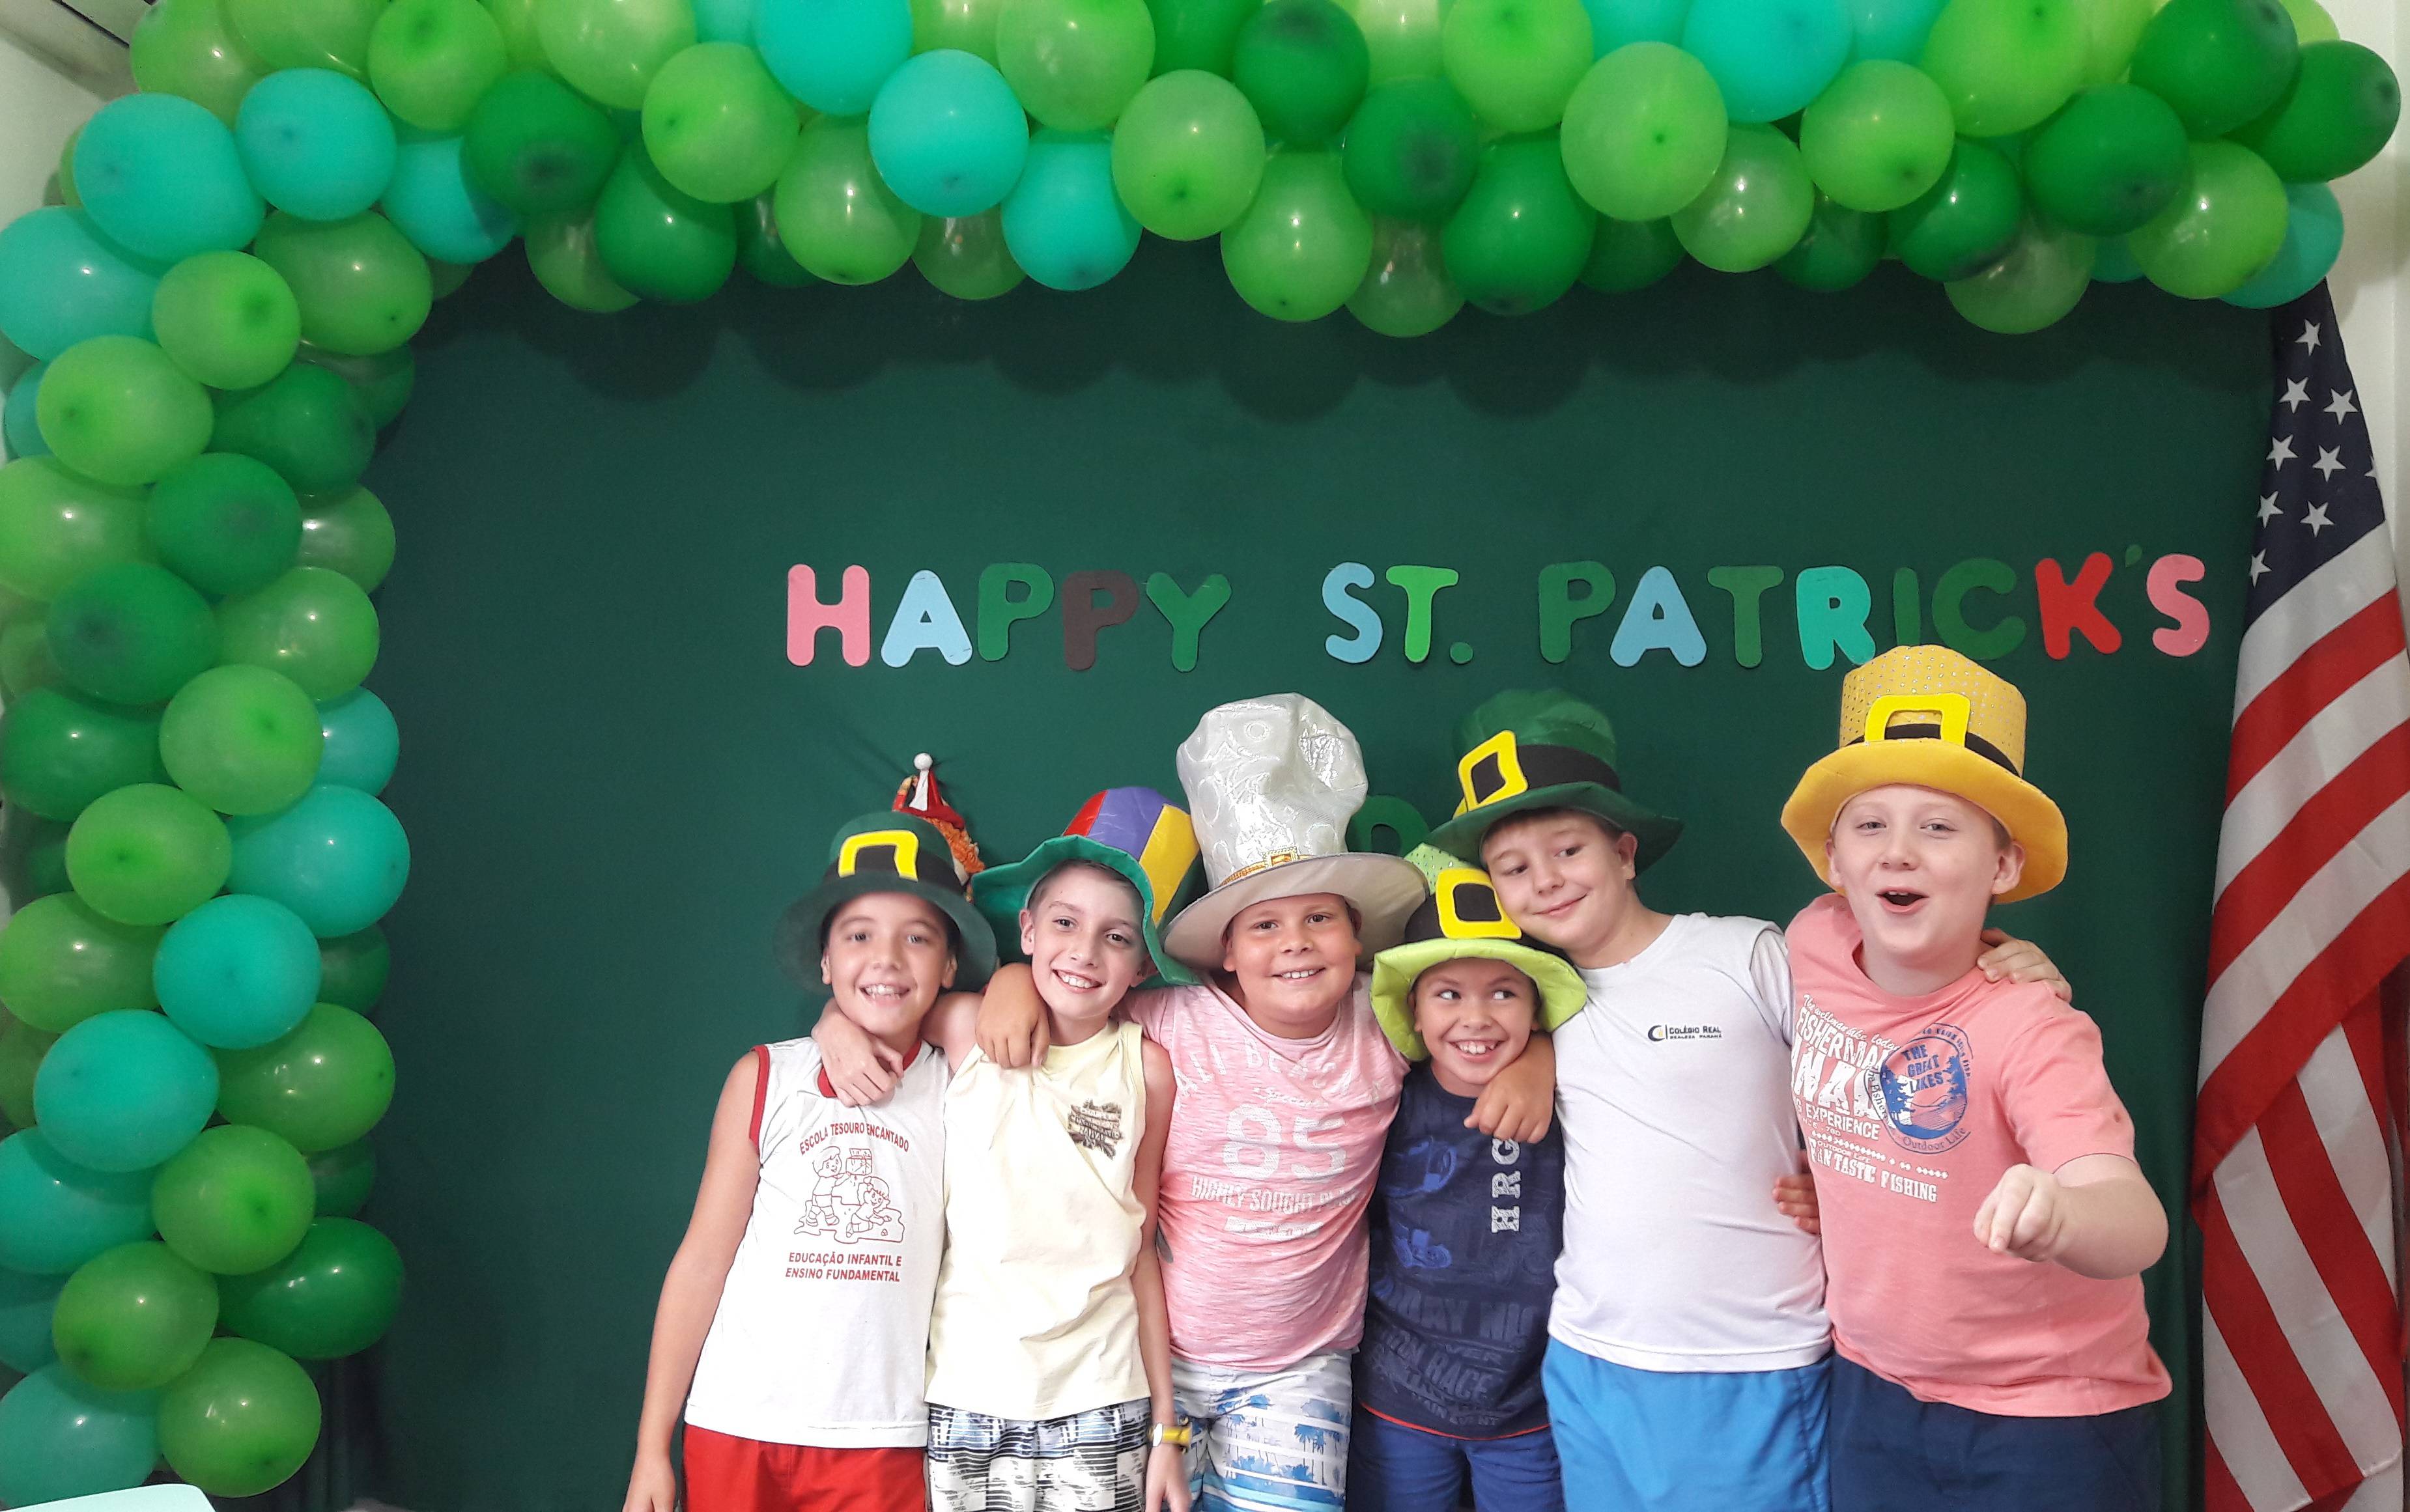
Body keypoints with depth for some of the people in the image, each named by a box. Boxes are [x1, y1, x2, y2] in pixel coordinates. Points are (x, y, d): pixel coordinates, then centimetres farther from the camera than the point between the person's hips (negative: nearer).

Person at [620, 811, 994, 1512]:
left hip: (882, 1441, 0)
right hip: (737, 1428, 0)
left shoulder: (959, 1084, 0)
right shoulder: (765, 1078, -2)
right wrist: (651, 1449, 0)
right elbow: (702, 1262, 0)